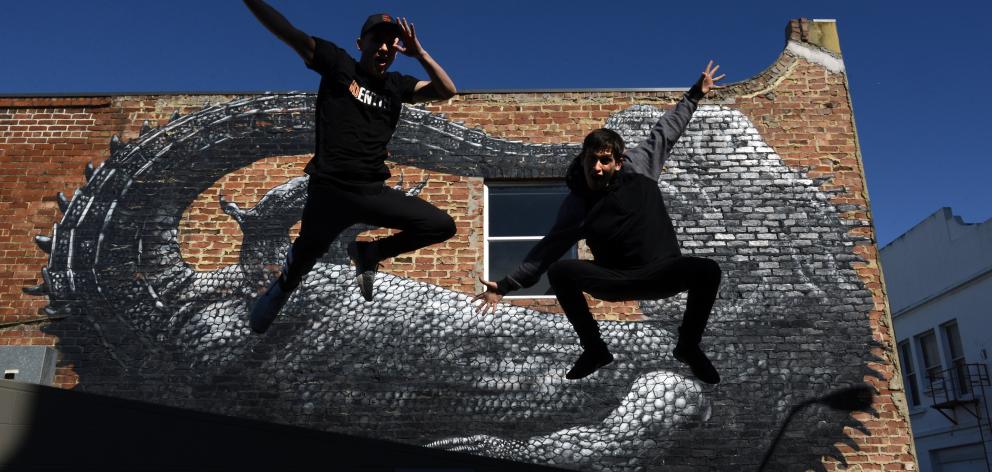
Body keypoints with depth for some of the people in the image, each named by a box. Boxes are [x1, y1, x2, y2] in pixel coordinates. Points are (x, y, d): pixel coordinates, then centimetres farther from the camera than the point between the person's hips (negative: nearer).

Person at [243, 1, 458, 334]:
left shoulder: (397, 85, 10)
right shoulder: (338, 64, 0)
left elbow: (447, 91, 2)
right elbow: (287, 32, -8)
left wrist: (419, 53, -8)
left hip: (373, 192, 3)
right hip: (328, 191, -3)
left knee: (442, 226, -5)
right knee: (303, 258, 8)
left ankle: (368, 253, 14)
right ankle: (282, 288, 47)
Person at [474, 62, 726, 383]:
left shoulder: (637, 167, -6)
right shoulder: (577, 206, -8)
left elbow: (664, 132, 10)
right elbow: (547, 249, -5)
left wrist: (695, 95, 16)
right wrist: (506, 285, -10)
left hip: (663, 272, 1)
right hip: (617, 280, 0)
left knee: (707, 271, -30)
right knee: (560, 272, -26)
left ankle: (689, 346, -3)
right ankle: (594, 349, -6)